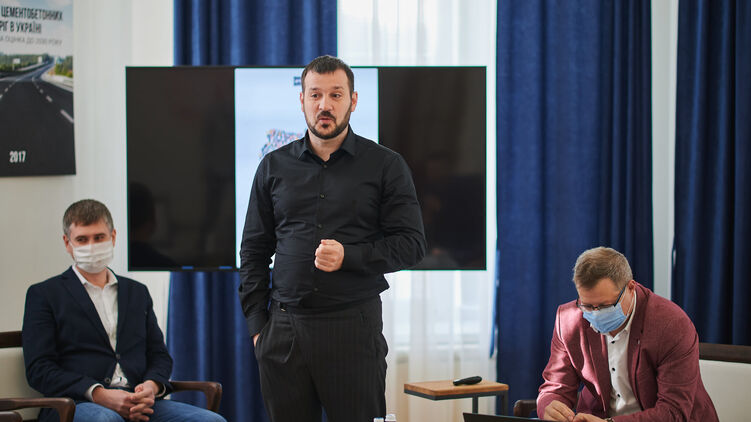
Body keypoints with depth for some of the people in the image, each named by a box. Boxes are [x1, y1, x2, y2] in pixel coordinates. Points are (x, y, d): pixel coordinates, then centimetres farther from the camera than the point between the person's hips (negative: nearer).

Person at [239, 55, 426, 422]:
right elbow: (254, 250, 14)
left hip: (353, 326, -2)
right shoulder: (274, 166, 12)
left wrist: (348, 257, -14)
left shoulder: (385, 166, 5)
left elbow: (411, 244, 1)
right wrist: (257, 324, 6)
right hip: (283, 328, 3)